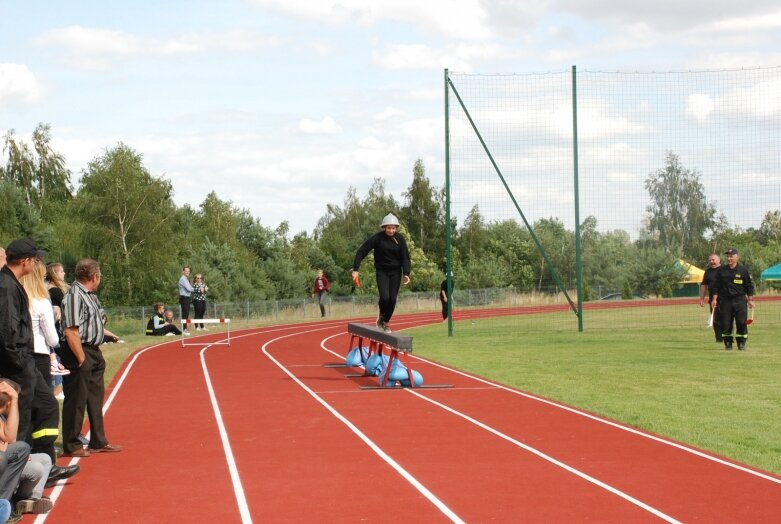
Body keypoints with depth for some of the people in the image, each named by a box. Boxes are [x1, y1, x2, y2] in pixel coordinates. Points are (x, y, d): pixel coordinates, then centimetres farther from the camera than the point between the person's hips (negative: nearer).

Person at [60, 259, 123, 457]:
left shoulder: (90, 295, 12)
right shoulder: (74, 296, -19)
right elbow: (71, 331, -23)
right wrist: (81, 359, -22)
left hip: (94, 352, 10)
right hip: (80, 353, -10)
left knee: (96, 398, 16)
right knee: (76, 401, -1)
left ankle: (98, 442, 27)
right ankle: (71, 446, 9)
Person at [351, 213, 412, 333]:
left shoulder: (400, 239, -4)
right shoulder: (377, 238, -11)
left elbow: (405, 257, -3)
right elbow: (361, 251, -9)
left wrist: (406, 273, -16)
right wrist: (355, 269, -14)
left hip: (395, 272, 2)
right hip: (382, 271, -2)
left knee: (392, 299, -1)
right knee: (384, 297, -17)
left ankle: (386, 322, 19)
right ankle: (381, 316, 13)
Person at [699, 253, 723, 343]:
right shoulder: (708, 272, 15)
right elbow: (704, 285, 20)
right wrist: (702, 298, 15)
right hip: (713, 299, 4)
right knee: (716, 319, 2)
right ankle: (719, 338, 7)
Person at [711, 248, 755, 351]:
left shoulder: (743, 270, 1)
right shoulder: (721, 270, 6)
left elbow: (749, 286, 5)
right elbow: (717, 286, 9)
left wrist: (750, 300, 0)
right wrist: (715, 299, 2)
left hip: (740, 300, -2)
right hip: (725, 300, 2)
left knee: (741, 322, -5)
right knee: (725, 323, 1)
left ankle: (741, 344, 5)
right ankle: (728, 343, 11)